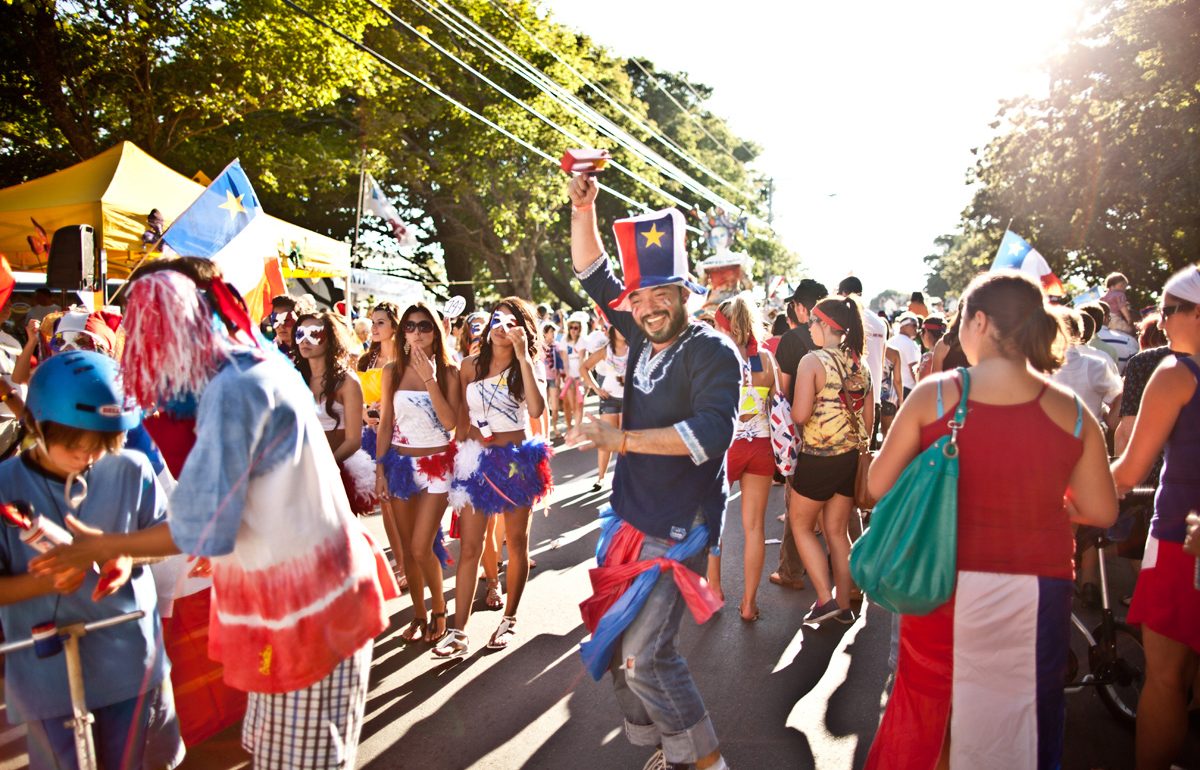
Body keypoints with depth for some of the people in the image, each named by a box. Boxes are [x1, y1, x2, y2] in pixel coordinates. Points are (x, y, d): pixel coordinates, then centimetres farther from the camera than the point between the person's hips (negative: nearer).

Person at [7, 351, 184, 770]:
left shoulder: (131, 470, -8)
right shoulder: (8, 487, -11)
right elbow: (5, 589, -7)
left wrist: (129, 555, -16)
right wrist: (46, 580, -25)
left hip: (133, 661, 1)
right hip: (49, 672, -1)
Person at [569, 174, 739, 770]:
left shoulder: (712, 350, -12)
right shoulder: (644, 338, 8)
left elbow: (711, 432, -27)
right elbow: (593, 278, 18)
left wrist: (621, 438, -27)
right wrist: (582, 210, 8)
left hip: (678, 528, -8)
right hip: (632, 518, 8)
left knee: (645, 652, -12)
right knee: (615, 639, 11)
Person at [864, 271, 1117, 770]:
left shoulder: (934, 395, -11)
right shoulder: (1072, 413, -7)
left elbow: (879, 485, -5)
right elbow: (1101, 512, 0)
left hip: (944, 584, 0)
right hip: (1034, 592, 1)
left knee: (920, 706, 19)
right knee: (1020, 722, 18)